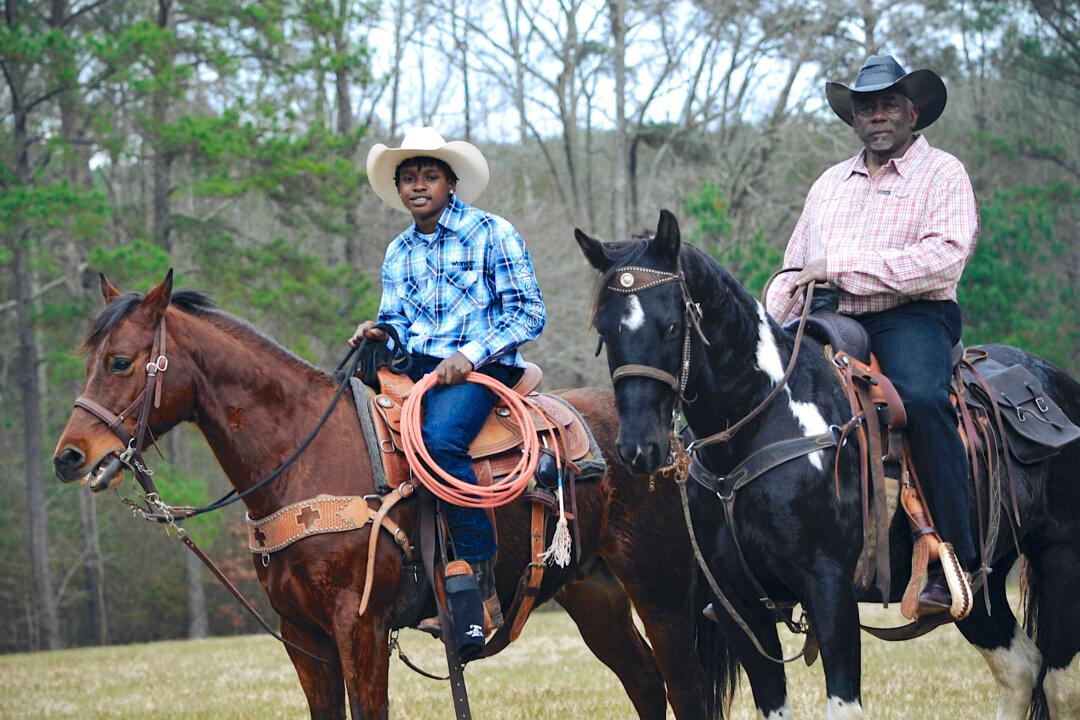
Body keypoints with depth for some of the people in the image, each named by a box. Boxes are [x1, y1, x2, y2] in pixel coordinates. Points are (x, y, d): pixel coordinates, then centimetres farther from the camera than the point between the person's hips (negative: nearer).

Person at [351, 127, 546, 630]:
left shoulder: (491, 233, 1)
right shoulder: (398, 253, 19)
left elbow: (529, 312, -5)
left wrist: (471, 354, -18)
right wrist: (380, 335, -6)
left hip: (483, 367, -6)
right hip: (417, 366, 6)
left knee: (440, 438, -36)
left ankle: (483, 593, -31)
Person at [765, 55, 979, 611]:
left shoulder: (943, 173, 4)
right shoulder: (830, 183, 24)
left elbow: (945, 257, -13)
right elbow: (795, 269, 27)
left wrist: (842, 266, -15)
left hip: (911, 318, -6)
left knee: (922, 398, -36)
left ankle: (956, 561, -33)